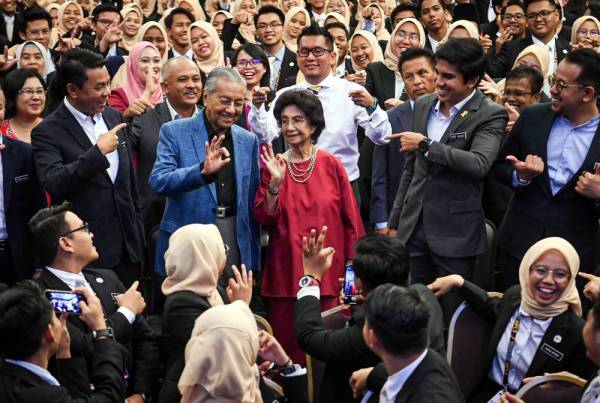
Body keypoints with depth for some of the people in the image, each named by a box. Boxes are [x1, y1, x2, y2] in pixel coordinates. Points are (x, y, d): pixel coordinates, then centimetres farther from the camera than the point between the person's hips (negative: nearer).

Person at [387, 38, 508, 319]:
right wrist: (395, 221, 17)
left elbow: (479, 165, -26)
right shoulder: (423, 106, 10)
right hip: (413, 228, 5)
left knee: (453, 316, 2)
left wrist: (425, 145, -22)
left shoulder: (491, 115, -9)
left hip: (455, 232, -5)